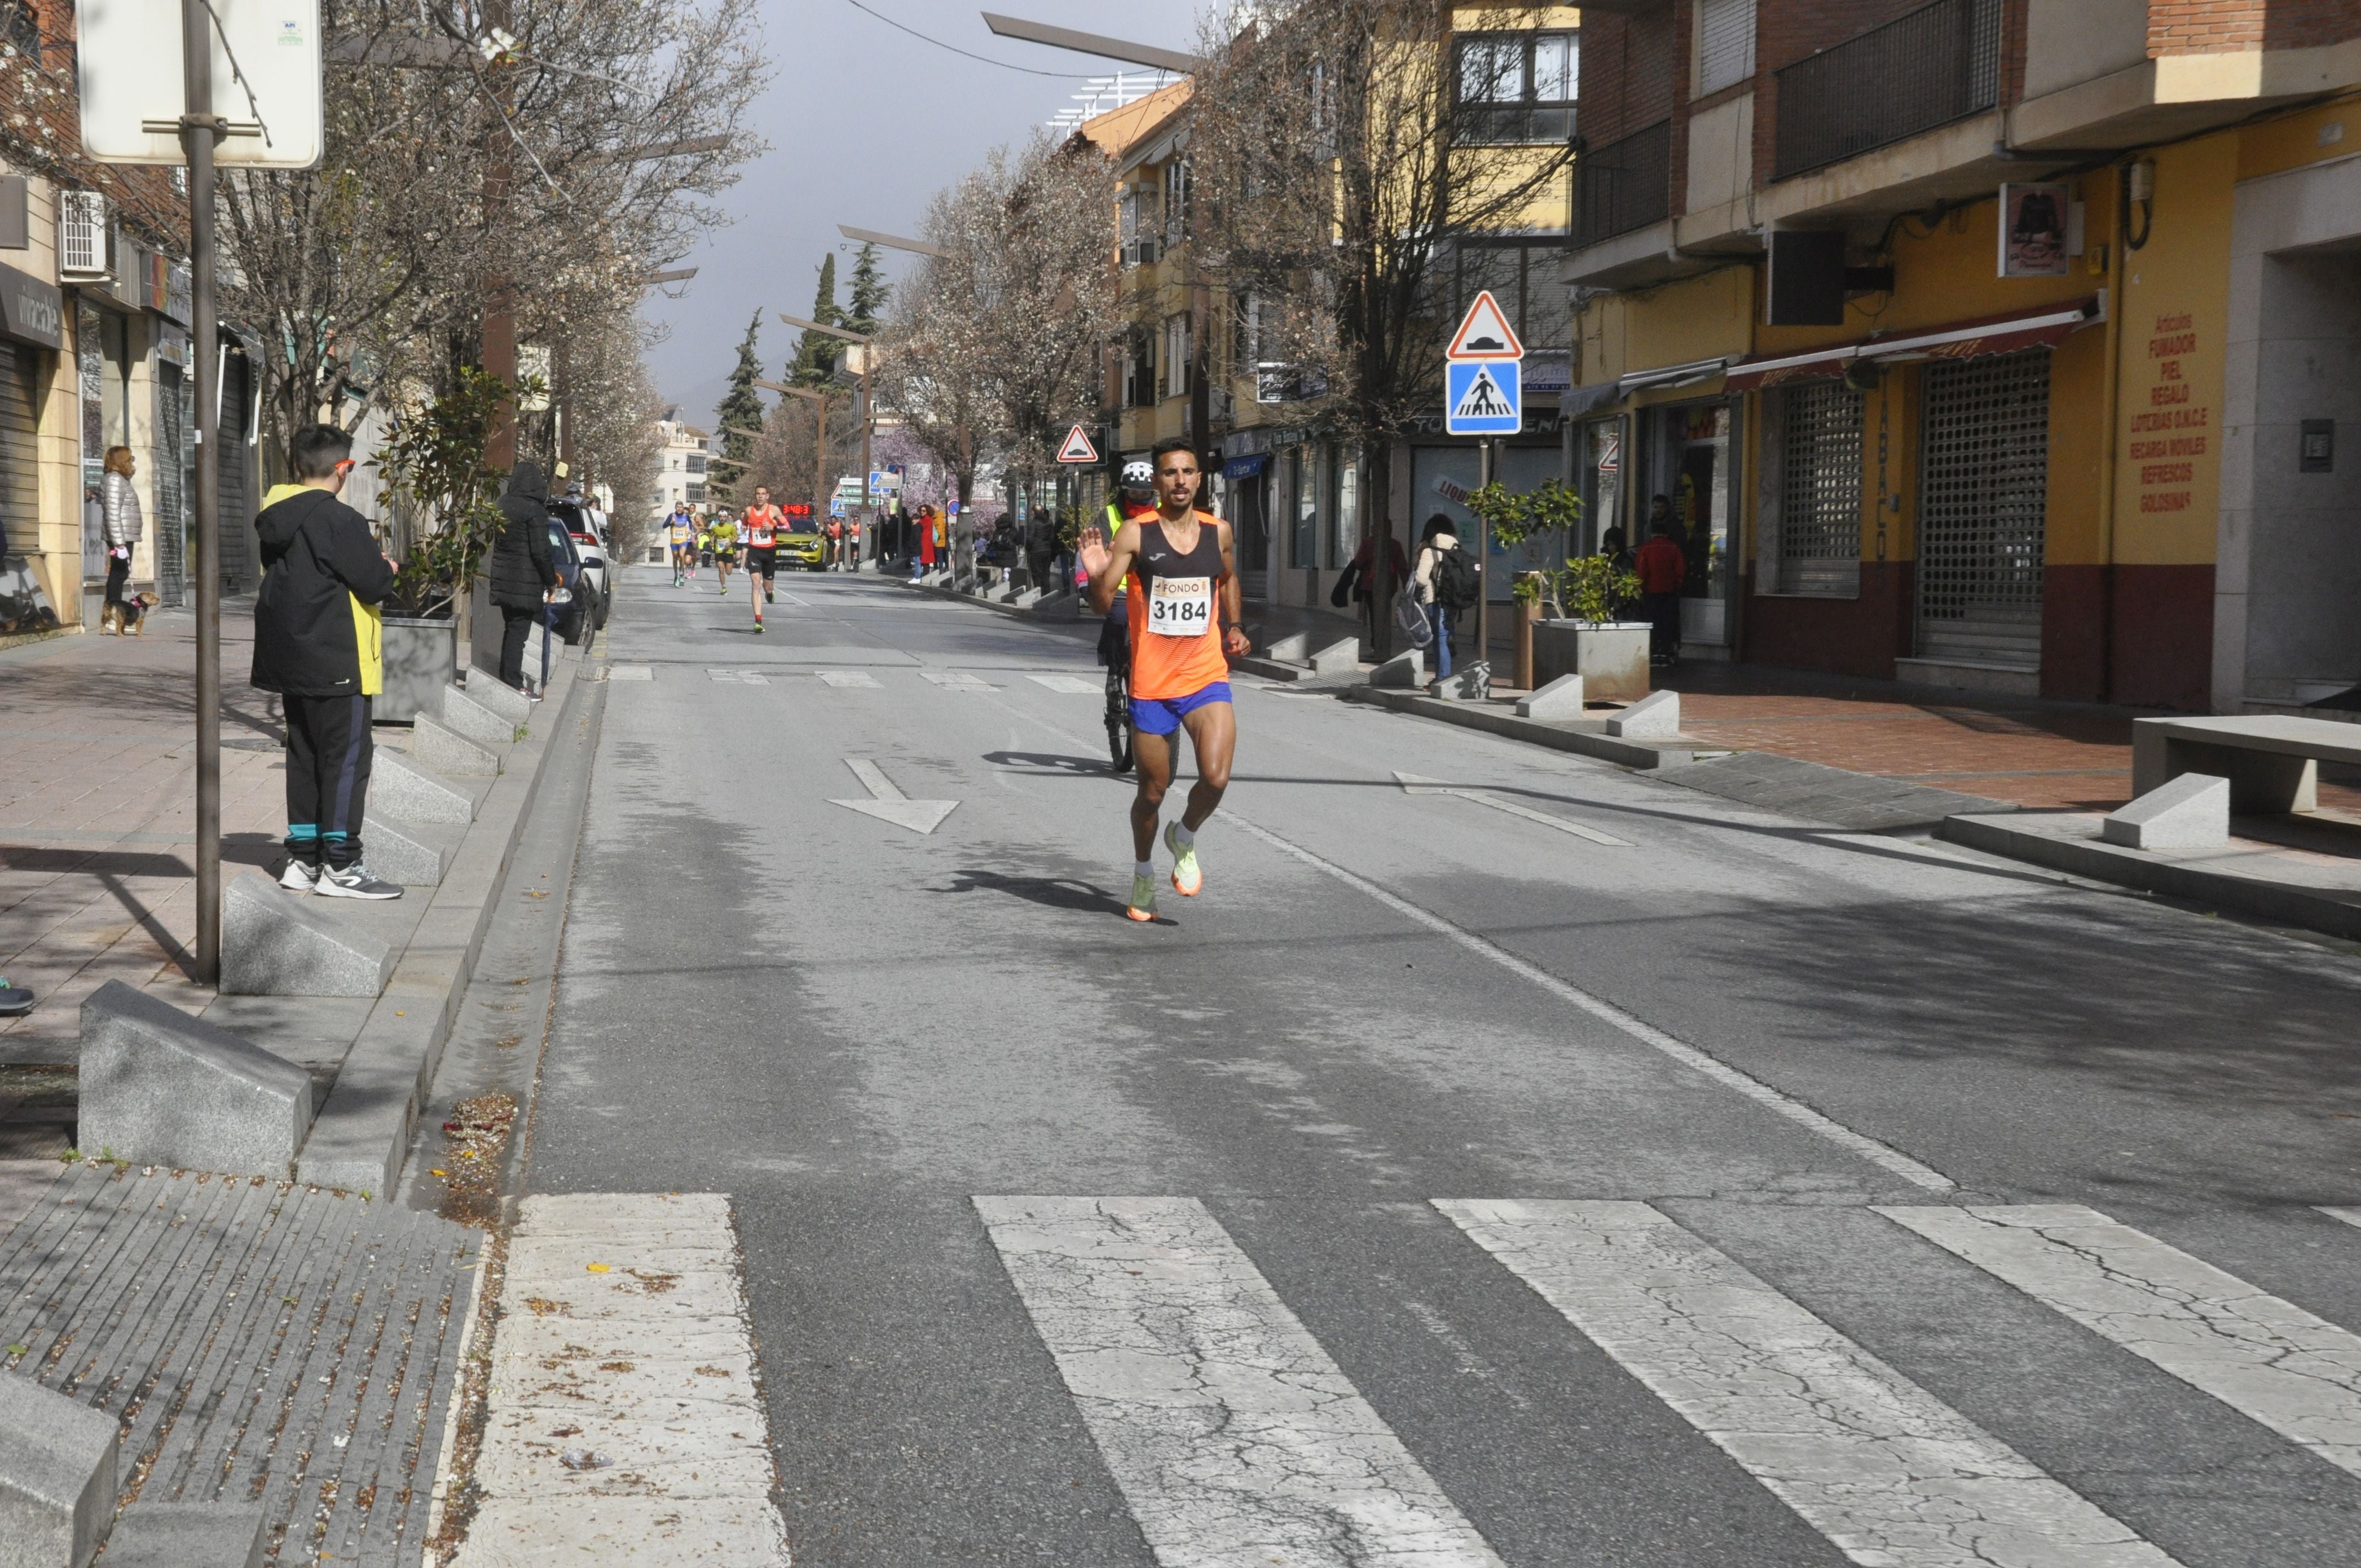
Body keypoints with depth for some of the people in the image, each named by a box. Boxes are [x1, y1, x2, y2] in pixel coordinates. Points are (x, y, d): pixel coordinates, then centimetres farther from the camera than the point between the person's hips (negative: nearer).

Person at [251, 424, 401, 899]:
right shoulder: (340, 520, -17)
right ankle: (340, 865, -1)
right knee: (346, 759, -2)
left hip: (291, 661, 8)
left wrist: (373, 567, 12)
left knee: (305, 757, 15)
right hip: (336, 664, -8)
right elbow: (375, 584, -18)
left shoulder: (274, 519, 8)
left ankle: (303, 859, 19)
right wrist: (387, 569, 6)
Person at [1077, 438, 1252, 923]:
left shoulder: (1219, 532, 4)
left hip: (1207, 679, 1)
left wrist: (1234, 628, 13)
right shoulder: (1135, 534, -7)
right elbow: (1102, 605, -9)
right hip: (1151, 684, -1)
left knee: (1216, 777, -19)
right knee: (1153, 791, 10)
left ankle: (1185, 838, 12)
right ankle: (1143, 874, 35)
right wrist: (1097, 576, -29)